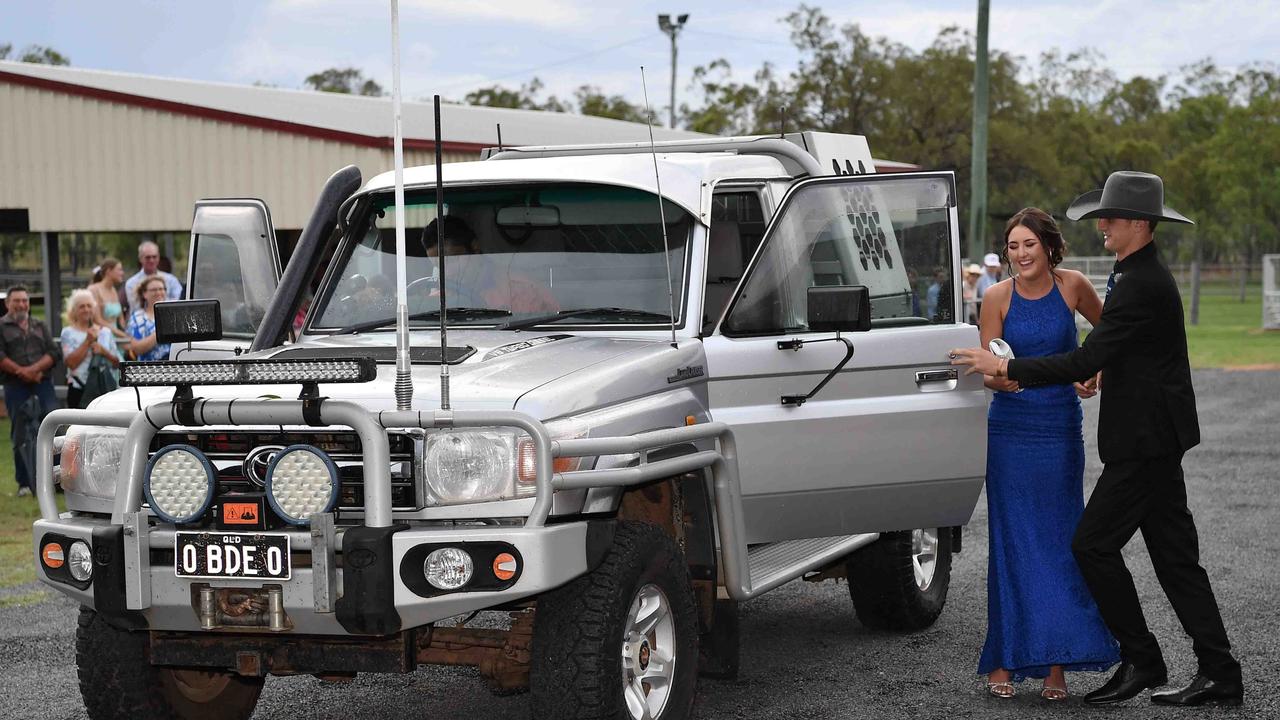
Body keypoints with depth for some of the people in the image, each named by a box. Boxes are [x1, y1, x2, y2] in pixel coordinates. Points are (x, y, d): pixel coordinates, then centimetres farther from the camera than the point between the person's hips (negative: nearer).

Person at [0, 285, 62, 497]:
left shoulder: (39, 326, 18)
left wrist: (34, 369, -10)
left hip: (43, 384, 2)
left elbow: (54, 353, 7)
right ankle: (24, 483, 4)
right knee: (21, 436, -1)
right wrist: (22, 373, -11)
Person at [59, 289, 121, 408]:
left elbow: (116, 363, 10)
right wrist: (88, 342, -12)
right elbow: (71, 362, -12)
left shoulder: (105, 332, 11)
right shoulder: (68, 333, 1)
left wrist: (103, 352, -8)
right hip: (79, 389, -3)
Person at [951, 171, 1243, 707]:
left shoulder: (1140, 286, -19)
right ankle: (1219, 675, 11)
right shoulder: (1142, 275, 14)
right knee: (1175, 557, 10)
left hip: (1146, 442, -10)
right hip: (1154, 439, 10)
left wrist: (1005, 368, -19)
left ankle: (1140, 661, 1)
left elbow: (1085, 362, -22)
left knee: (1094, 544, -7)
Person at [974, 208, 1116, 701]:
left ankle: (1056, 661, 3)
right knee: (1011, 543, 0)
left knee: (1059, 540, -1)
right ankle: (1005, 660, 5)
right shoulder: (998, 297, -3)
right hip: (1010, 430, 0)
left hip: (1060, 430, 0)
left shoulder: (1071, 286, -1)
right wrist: (1000, 379, -25)